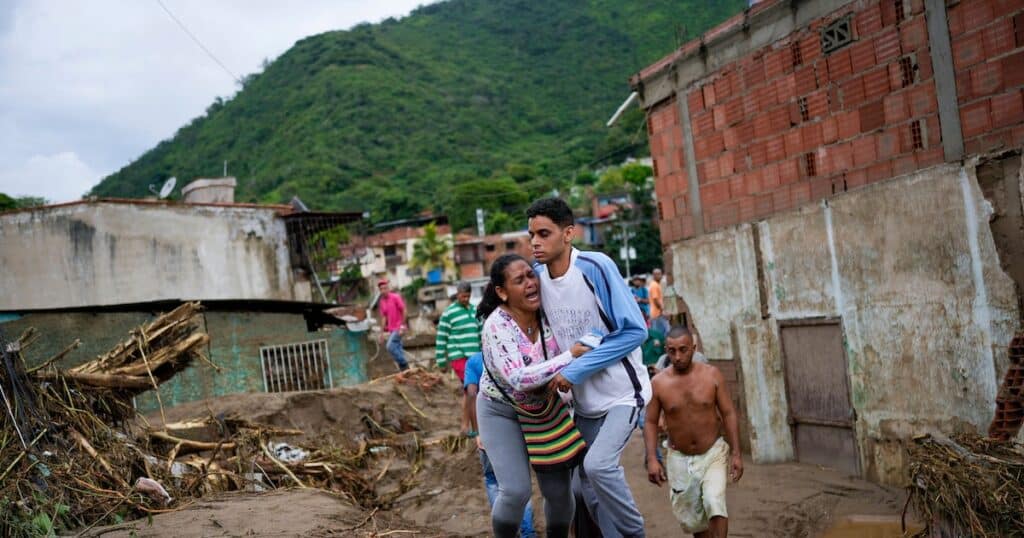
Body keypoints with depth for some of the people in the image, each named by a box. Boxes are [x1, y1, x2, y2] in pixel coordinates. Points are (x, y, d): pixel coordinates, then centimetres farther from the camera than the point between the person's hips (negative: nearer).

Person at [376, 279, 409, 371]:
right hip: (391, 329, 7)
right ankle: (404, 368, 14)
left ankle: (404, 365, -7)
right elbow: (383, 317, 13)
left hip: (399, 328, -7)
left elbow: (403, 311, -10)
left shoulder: (396, 297, -9)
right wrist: (382, 332, 9)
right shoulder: (381, 302, 10)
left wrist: (402, 326, -16)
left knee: (390, 346, -17)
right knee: (398, 349, 8)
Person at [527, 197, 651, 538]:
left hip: (622, 392, -6)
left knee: (598, 464, -23)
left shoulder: (595, 267, -20)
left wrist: (575, 371, -20)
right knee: (584, 487, 7)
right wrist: (554, 371, -2)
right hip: (584, 399, 6)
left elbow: (635, 331, -18)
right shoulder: (537, 275, -3)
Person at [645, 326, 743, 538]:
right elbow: (651, 422, -2)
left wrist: (736, 454, -7)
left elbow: (729, 414, -4)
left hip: (713, 453, -1)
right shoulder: (659, 383, -9)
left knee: (714, 503, -22)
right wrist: (651, 459, -12)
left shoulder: (712, 375, -8)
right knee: (691, 520, 9)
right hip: (679, 459, 1)